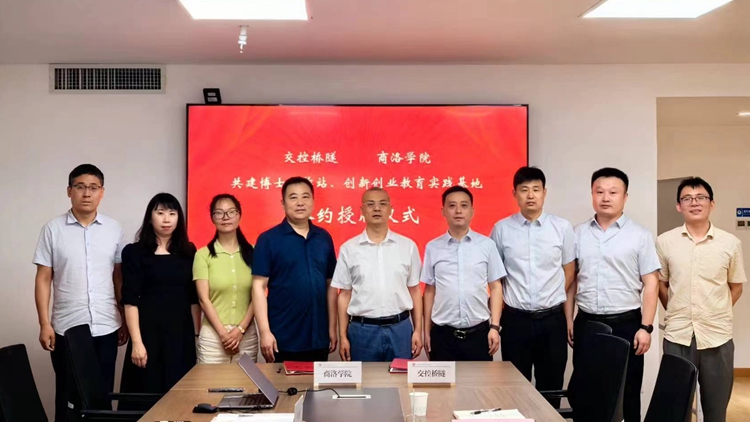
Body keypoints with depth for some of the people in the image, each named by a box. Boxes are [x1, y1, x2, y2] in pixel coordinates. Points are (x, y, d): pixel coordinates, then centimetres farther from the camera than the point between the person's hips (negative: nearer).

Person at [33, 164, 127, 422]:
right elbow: (43, 279, 0)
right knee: (68, 395, 9)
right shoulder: (53, 229, -1)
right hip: (66, 328, -1)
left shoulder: (114, 229, 4)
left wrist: (125, 320, 6)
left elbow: (119, 277, 8)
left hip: (106, 327, 1)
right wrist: (44, 324, -6)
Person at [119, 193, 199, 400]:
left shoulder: (188, 251, 9)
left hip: (182, 334, 3)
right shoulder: (134, 252, -1)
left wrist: (196, 335, 6)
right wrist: (136, 342, -13)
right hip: (150, 333, -3)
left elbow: (194, 298, 10)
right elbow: (130, 301, -6)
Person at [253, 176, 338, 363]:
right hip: (283, 339, -4)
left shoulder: (324, 238, 6)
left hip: (318, 337, 4)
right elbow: (259, 286, -8)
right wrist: (265, 331, -14)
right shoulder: (268, 239, -5)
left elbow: (330, 284, 10)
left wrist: (332, 327, 7)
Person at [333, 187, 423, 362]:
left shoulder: (408, 246, 3)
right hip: (362, 329, 0)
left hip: (400, 328, 1)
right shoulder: (349, 248, 1)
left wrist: (418, 330, 4)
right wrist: (343, 336, 1)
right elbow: (344, 295, 4)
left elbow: (414, 290, 7)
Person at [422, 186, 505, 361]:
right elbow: (430, 290, 7)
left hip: (478, 332, 0)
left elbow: (495, 287, 3)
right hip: (443, 334, 0)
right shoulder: (432, 247, 2)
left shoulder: (487, 245, 1)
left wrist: (494, 326, -3)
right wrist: (426, 331, 7)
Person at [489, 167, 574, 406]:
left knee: (551, 387, 10)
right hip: (515, 320, 0)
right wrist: (506, 300, 7)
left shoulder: (562, 227, 0)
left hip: (552, 319, 1)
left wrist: (551, 299, 6)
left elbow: (569, 272, 9)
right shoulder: (501, 229, -1)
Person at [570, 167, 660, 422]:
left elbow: (651, 284, -3)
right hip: (586, 323, 3)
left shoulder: (640, 236, -1)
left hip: (626, 324, -2)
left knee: (627, 393, 7)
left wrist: (646, 327, -9)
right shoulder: (578, 234, 7)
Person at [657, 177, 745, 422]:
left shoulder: (730, 243, 0)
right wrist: (676, 314, 6)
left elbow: (736, 287, 10)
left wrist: (716, 315, 5)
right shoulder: (664, 242, 0)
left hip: (717, 336, 0)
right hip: (677, 336, 0)